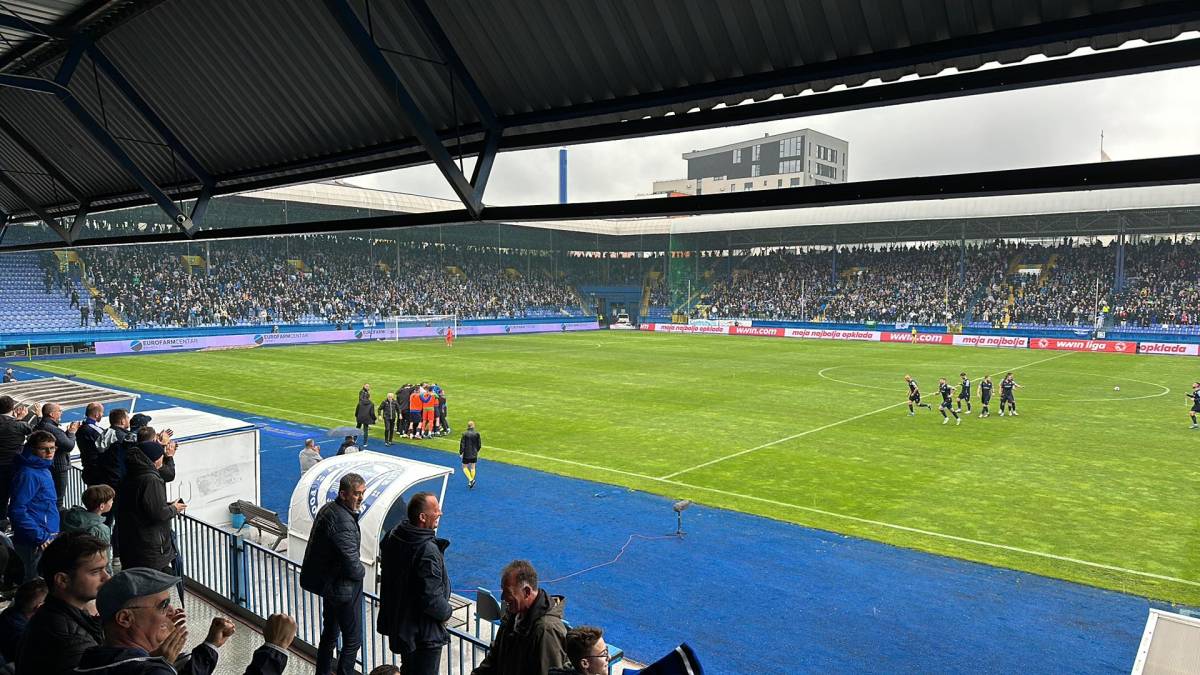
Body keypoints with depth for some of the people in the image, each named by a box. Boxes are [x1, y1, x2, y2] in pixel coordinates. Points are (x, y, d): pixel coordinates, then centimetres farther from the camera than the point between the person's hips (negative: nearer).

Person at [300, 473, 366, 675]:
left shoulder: (327, 509, 3)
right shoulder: (343, 522, -27)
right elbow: (351, 565, -28)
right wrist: (362, 571, -5)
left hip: (327, 582, 10)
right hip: (344, 588, -10)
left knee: (330, 633, 24)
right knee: (353, 640, 2)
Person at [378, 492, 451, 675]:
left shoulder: (394, 535, -4)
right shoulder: (428, 551, -31)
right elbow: (431, 599, -31)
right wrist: (447, 612, -10)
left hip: (398, 623, 9)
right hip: (424, 633, -9)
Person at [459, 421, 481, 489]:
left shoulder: (465, 434, -15)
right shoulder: (477, 434, -7)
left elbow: (462, 444, -12)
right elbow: (479, 444, 1)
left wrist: (461, 453, 1)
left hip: (466, 454, -3)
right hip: (474, 454, 3)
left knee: (465, 467, 10)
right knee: (473, 467, 15)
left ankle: (470, 480, -7)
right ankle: (471, 482, 20)